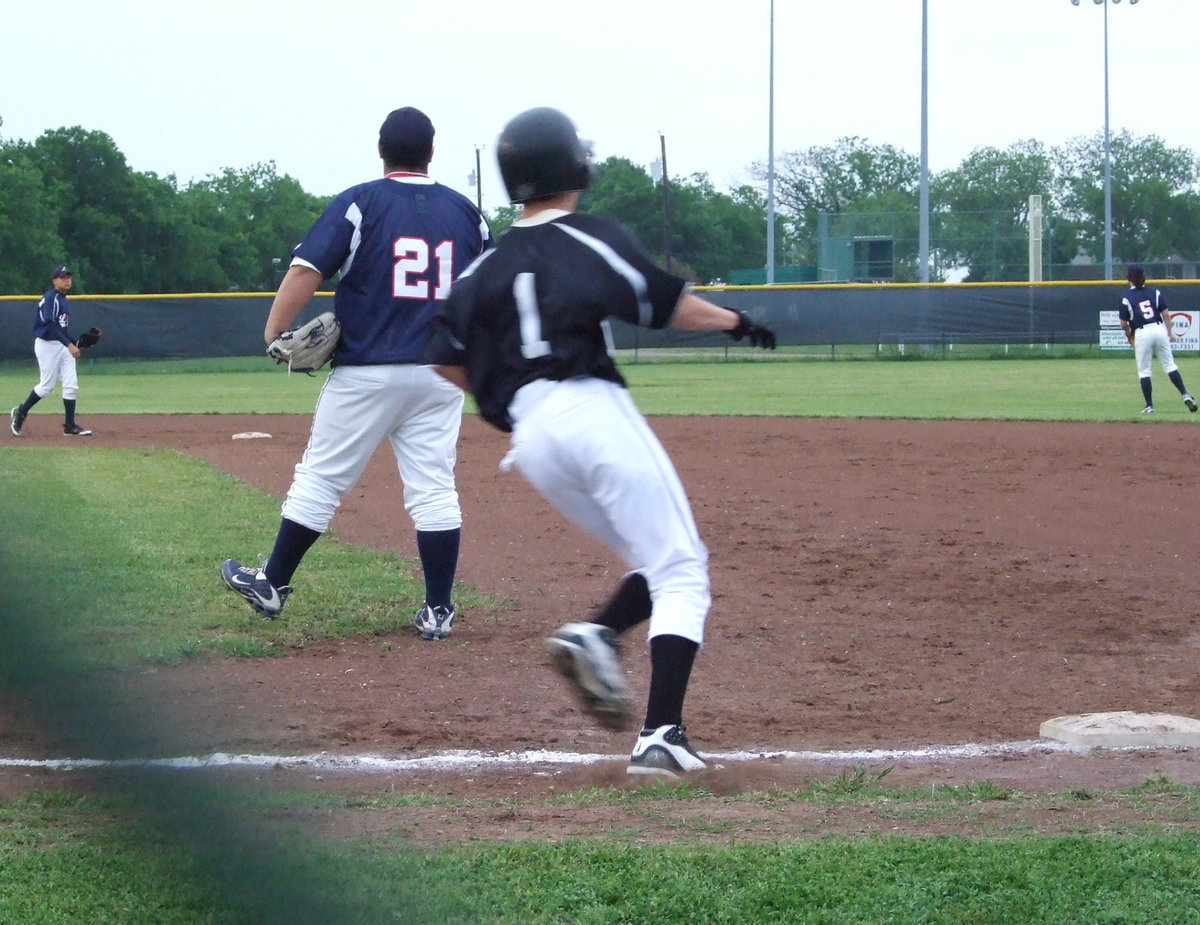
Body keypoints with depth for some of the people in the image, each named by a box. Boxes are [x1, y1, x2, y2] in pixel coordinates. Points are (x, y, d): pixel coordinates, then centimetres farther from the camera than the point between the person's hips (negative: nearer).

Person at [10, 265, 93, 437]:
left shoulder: (63, 299, 15)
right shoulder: (50, 298, -14)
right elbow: (51, 326, -24)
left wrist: (76, 344, 12)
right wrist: (69, 344, -30)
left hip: (63, 345, 9)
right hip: (47, 345, -9)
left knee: (71, 385, 1)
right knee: (47, 385, -4)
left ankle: (70, 426, 4)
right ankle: (20, 413, 15)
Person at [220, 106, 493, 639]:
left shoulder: (360, 203, -4)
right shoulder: (465, 212, 7)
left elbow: (305, 270, -14)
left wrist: (274, 334, -10)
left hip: (366, 371, -3)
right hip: (441, 373, 3)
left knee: (321, 478, 7)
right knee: (434, 489, 4)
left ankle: (273, 585, 16)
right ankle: (438, 610, 3)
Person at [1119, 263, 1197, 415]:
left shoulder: (1126, 298, -4)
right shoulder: (1155, 292, 5)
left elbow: (1123, 324, -3)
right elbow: (1166, 314, 2)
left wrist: (1129, 334, 16)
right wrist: (1170, 332, 9)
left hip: (1141, 334, -3)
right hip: (1159, 329, 3)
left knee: (1144, 371, 6)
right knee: (1169, 364, 11)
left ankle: (1149, 405, 5)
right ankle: (1185, 395, -2)